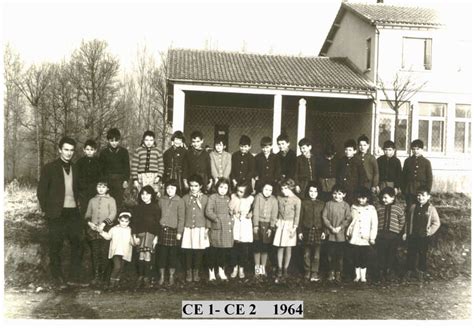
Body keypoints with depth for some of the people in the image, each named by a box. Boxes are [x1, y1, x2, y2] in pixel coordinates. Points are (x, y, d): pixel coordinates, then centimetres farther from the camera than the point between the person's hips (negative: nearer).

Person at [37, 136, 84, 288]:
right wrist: (47, 210, -5)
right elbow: (41, 191, -2)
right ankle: (58, 279, 14)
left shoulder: (74, 169, 13)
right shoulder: (49, 168, -2)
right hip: (57, 213, -5)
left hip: (73, 212, 5)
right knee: (55, 247, 2)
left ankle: (74, 278, 14)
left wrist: (77, 204, 9)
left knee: (78, 244, 4)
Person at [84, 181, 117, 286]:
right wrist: (89, 222, -3)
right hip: (93, 230, 3)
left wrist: (103, 224, -15)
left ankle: (102, 276, -1)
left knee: (104, 253, -8)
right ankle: (96, 276, -1)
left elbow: (113, 213, -3)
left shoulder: (111, 200, 9)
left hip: (105, 230, -3)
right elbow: (87, 214, 18)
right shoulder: (92, 201, 20)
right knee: (95, 253, -3)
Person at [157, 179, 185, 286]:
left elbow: (181, 218, -3)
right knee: (162, 254, 5)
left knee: (173, 254, 5)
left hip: (173, 230, -2)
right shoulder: (161, 199, 7)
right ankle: (161, 276, 16)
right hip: (162, 229, 2)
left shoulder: (180, 201, -2)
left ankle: (171, 277, 17)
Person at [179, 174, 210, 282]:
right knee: (188, 252, 3)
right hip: (188, 229, 1)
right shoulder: (185, 198, 5)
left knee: (199, 252, 3)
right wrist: (180, 231, 3)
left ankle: (196, 273, 18)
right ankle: (189, 273, 17)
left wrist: (207, 228, -4)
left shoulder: (205, 198, 3)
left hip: (200, 229, 0)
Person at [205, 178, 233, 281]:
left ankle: (221, 271, 20)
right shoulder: (213, 197, -3)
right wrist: (217, 219, -11)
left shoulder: (228, 199, 16)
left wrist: (231, 220, 9)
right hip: (217, 228, -5)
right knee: (214, 251, -1)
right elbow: (208, 211, -11)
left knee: (225, 250, 7)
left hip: (227, 228, 6)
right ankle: (212, 272, 11)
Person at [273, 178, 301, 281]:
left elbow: (297, 215, -5)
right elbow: (276, 211, 10)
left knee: (288, 248, 3)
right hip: (280, 224, 3)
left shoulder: (296, 200, -6)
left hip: (290, 225, -2)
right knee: (280, 247, 2)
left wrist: (294, 228, -10)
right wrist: (276, 222, 2)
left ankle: (285, 270, 13)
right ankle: (279, 270, 7)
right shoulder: (279, 198, 4)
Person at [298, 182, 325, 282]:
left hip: (318, 231, 0)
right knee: (307, 254, 8)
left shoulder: (321, 204, 7)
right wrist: (300, 231, 0)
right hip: (307, 230, 0)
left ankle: (314, 274, 3)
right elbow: (300, 218, 5)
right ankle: (307, 273, 18)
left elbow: (323, 218, 5)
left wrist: (323, 231, -2)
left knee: (316, 254, -2)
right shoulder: (304, 203, 6)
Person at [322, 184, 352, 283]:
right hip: (330, 233, 1)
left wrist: (340, 227, -11)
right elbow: (324, 217, 0)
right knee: (331, 254, 6)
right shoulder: (328, 204, 3)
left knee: (340, 254, 3)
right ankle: (331, 272, 19)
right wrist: (331, 227, -8)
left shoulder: (346, 205, 1)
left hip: (341, 234, -1)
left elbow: (348, 219, -2)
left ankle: (338, 273, 15)